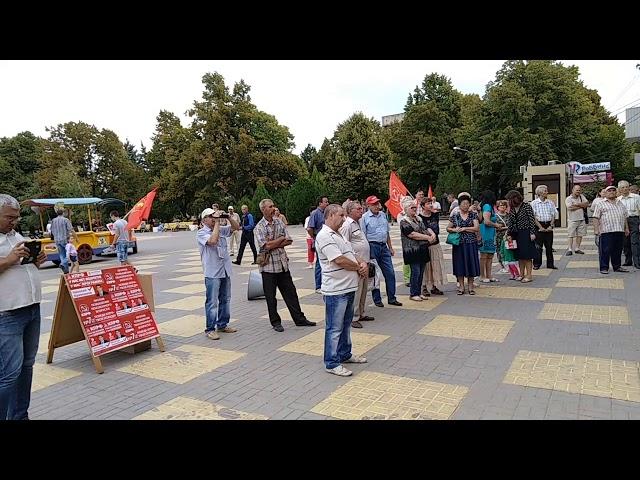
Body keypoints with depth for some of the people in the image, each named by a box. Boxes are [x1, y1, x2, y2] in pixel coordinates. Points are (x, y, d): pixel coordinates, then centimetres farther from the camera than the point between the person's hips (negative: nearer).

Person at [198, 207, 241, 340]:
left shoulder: (221, 229, 10)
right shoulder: (201, 233, -8)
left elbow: (236, 227, 13)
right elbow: (213, 240, -26)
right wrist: (217, 223, -18)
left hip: (225, 270, 7)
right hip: (212, 273, -7)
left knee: (225, 299, 15)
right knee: (212, 302, -3)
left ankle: (222, 325, 27)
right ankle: (210, 329, 4)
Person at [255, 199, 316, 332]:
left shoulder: (279, 222, 6)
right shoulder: (259, 227, -8)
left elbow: (289, 241, 0)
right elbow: (266, 246, -20)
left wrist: (273, 244, -13)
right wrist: (281, 238, -8)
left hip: (283, 263, 4)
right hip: (268, 265, -4)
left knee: (290, 292, 11)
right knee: (270, 296, 6)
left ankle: (299, 319, 20)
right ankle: (275, 322, 20)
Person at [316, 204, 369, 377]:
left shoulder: (338, 234, 16)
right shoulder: (325, 236, -17)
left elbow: (351, 255, 18)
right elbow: (339, 260, -24)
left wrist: (362, 263, -4)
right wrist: (359, 267, -8)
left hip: (348, 287, 10)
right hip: (335, 290, -10)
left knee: (346, 324, 21)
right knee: (334, 328, 0)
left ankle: (344, 354, 35)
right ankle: (332, 363, 11)